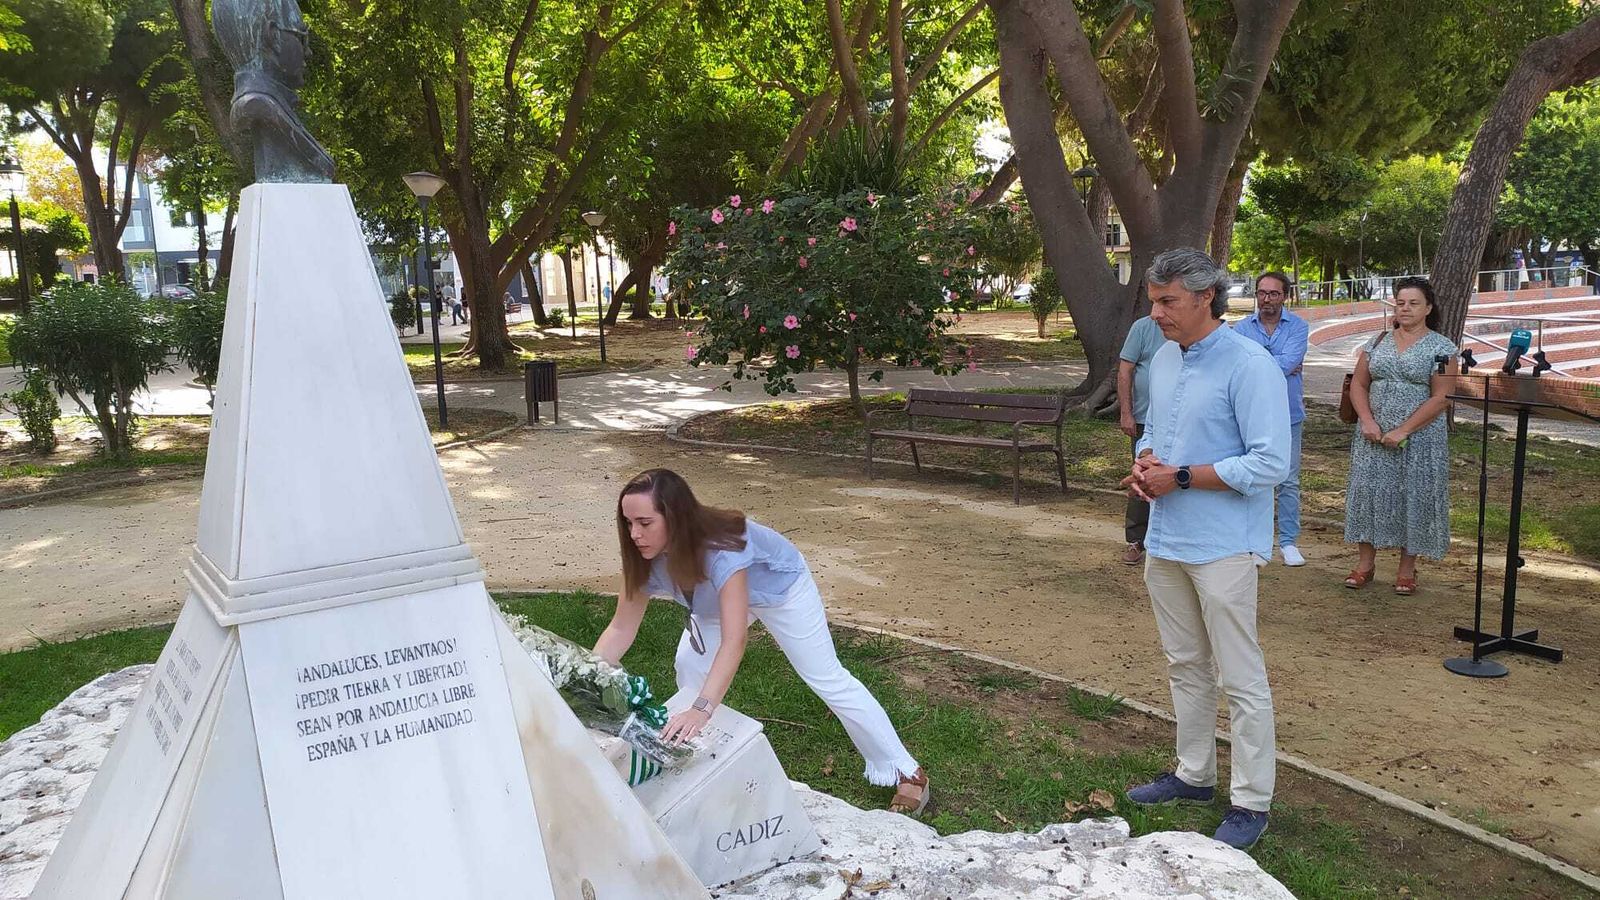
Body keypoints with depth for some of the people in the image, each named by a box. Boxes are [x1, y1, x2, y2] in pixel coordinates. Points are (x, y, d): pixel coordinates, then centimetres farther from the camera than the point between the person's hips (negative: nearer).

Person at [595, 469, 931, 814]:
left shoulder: (721, 549, -46)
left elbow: (733, 642, -52)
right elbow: (621, 629, -19)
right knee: (689, 667, -3)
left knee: (827, 678, -2)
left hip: (780, 587, -6)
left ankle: (905, 773, 11)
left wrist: (702, 709, -63)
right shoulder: (647, 558, -26)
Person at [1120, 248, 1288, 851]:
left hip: (1223, 547, -8)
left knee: (1240, 679, 2)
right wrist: (1145, 462, -2)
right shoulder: (1163, 359, 9)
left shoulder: (1250, 366, -16)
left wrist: (1179, 476, -19)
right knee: (1185, 666, 19)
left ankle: (1251, 803, 15)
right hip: (1166, 540, 8)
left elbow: (1270, 463, -20)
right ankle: (1194, 774, 34)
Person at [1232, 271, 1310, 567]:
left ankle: (1288, 541, 15)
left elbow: (1289, 362, -18)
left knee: (1288, 481, 5)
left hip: (1288, 415, -1)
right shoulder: (1242, 327, 0)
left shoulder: (1298, 327, -2)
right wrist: (1279, 367, -16)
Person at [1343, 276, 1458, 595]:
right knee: (1369, 493, 4)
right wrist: (1367, 422, -8)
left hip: (1419, 437, -3)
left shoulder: (1441, 348, -3)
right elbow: (1358, 384, 8)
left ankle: (1407, 570, 14)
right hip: (1374, 435, 3)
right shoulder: (1377, 343, 10)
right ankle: (1365, 563, 15)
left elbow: (1441, 398, -10)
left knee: (1413, 497, 2)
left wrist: (1403, 431, -16)